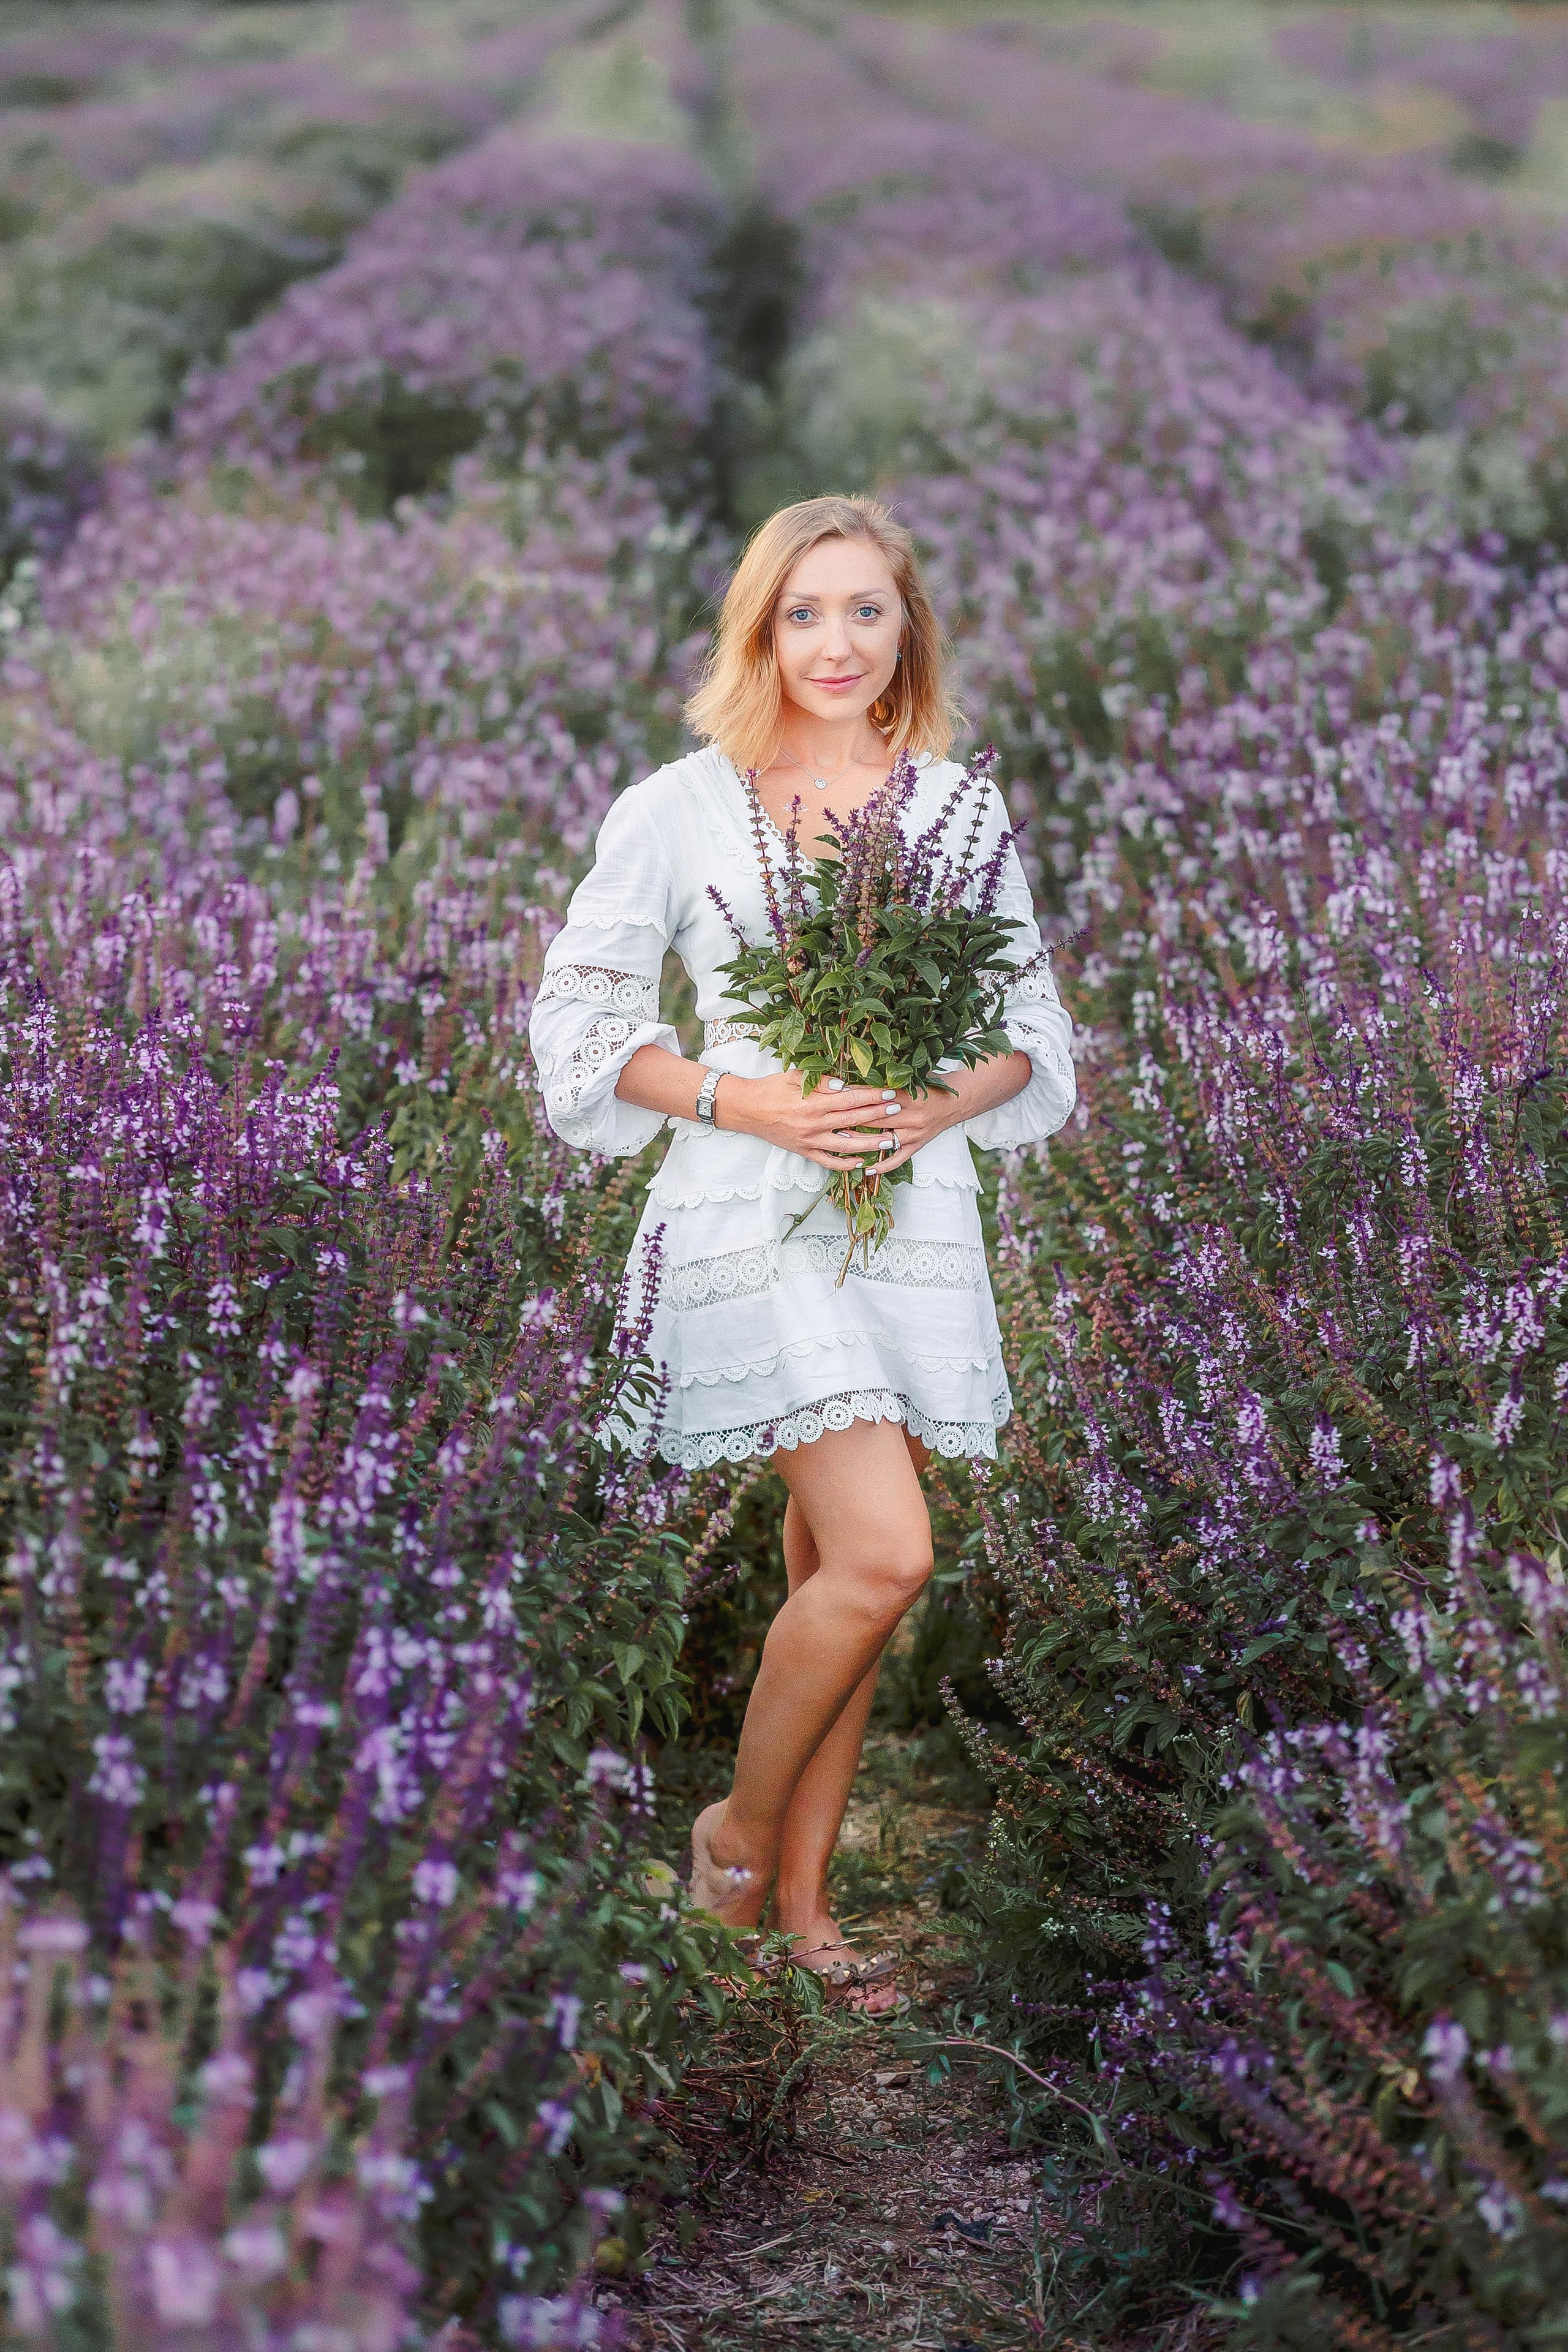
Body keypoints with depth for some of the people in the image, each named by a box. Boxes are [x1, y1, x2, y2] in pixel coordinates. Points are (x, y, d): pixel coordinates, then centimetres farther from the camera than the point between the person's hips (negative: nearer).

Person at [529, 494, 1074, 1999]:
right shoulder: (683, 805, -1)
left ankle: (801, 1890, 22)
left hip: (917, 1210, 4)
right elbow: (580, 1012, 1)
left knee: (837, 1563, 9)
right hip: (751, 1213, -4)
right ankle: (741, 1828, 9)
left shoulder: (959, 806, 9)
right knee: (883, 1556, -15)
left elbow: (1034, 1024, 13)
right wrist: (750, 1102, -14)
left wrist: (943, 1103, -9)